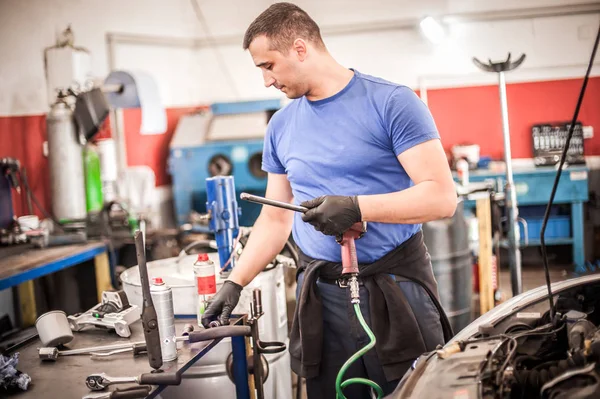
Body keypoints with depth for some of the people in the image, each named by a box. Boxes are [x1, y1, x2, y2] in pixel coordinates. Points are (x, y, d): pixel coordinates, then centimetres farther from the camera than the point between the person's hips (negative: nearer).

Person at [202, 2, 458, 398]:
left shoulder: (391, 103, -7)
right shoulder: (281, 126, 11)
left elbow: (442, 196, -13)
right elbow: (275, 219, 17)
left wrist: (357, 207, -24)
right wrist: (235, 283, 8)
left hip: (397, 290, -4)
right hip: (322, 298, 5)